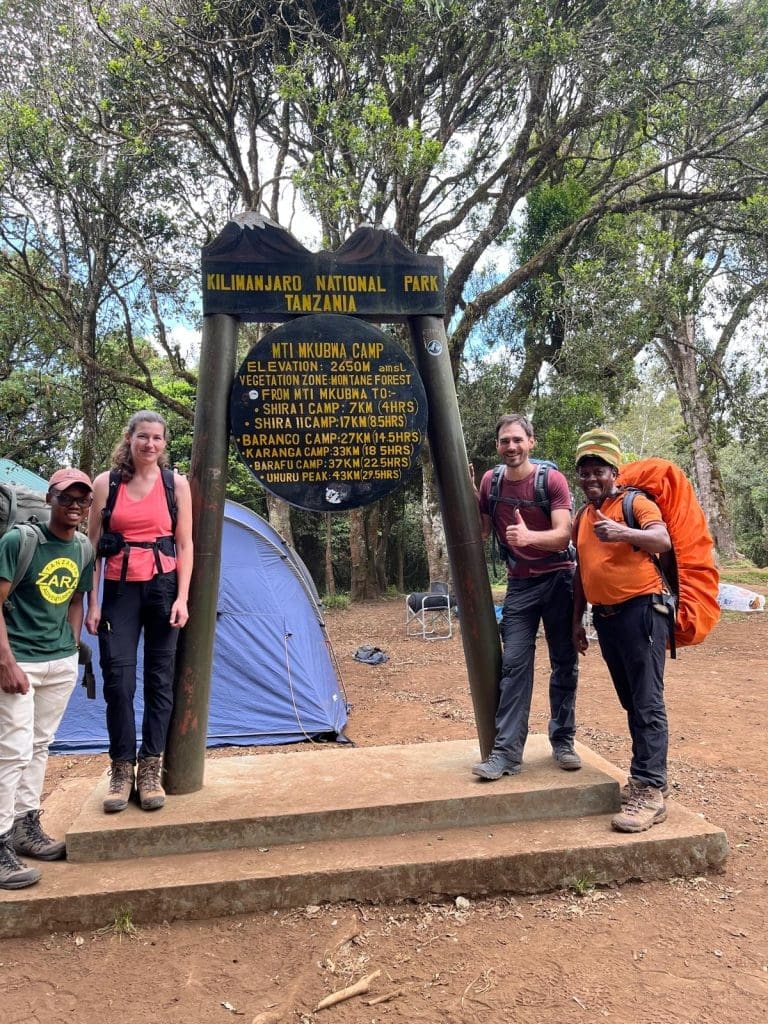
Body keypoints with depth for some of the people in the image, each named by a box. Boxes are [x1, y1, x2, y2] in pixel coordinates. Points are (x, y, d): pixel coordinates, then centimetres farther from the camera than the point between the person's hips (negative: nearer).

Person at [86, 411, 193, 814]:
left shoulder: (177, 484, 2)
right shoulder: (105, 483, 3)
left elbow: (185, 545, 2)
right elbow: (93, 547, 4)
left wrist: (182, 597, -7)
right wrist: (92, 602, -1)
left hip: (163, 587, 0)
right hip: (120, 590, 0)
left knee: (160, 679, 4)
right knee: (118, 679, -3)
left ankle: (151, 770, 16)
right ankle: (121, 772, 13)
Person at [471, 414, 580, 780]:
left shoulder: (552, 479, -11)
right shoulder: (491, 481, 1)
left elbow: (563, 535, -19)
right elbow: (481, 532, 8)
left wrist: (528, 536, -39)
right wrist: (468, 493, -5)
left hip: (558, 580, -2)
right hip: (519, 584, 2)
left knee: (564, 663, 6)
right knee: (514, 664, -5)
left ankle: (562, 741, 22)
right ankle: (507, 751, -3)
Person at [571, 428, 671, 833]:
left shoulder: (635, 502, -4)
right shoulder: (583, 516, 15)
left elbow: (663, 540, -22)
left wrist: (625, 533, -41)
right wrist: (577, 620, 18)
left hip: (640, 610, -7)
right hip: (605, 617, 7)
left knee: (648, 704, -7)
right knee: (631, 703, 15)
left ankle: (650, 792, -4)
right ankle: (643, 776, 25)